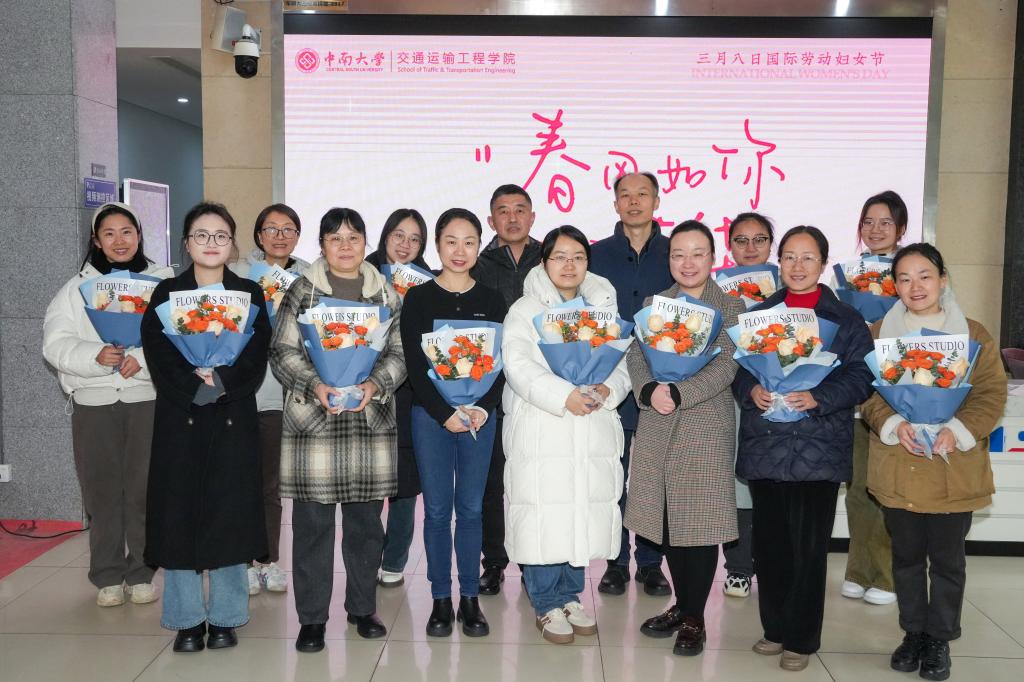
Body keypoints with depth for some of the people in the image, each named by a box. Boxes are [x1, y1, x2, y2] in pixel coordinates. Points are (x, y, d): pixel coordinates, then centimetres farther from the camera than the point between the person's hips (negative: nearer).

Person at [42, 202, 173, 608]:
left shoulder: (163, 282, 6)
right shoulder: (77, 287, 10)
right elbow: (55, 343, 2)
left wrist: (144, 358, -18)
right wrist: (95, 356, -15)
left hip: (148, 399, -1)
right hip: (94, 403, 1)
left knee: (144, 490, 2)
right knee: (102, 492, 5)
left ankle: (141, 574, 17)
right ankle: (108, 578, 19)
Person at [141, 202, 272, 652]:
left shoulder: (250, 294, 7)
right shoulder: (166, 294, 7)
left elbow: (255, 360, -2)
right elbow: (158, 357, -3)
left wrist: (219, 382, -15)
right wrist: (197, 387, -14)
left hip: (233, 418, 0)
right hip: (179, 418, 0)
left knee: (230, 511, 1)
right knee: (180, 511, 1)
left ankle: (225, 617, 14)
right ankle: (187, 619, 15)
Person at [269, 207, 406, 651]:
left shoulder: (385, 293, 10)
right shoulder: (302, 290, 5)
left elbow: (399, 352, 5)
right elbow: (282, 353, 0)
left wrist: (374, 385, -13)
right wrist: (316, 385, -16)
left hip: (370, 420, 2)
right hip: (311, 419, -2)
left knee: (366, 519, 9)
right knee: (312, 522, 1)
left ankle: (362, 607, 26)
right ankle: (312, 618, 14)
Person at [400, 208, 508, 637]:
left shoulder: (491, 301, 7)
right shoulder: (419, 298, 2)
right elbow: (415, 364, -3)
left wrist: (483, 408, -10)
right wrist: (445, 414, -11)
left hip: (479, 415, 1)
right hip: (430, 415, -1)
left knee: (471, 508, 6)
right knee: (437, 509, 3)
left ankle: (470, 598, 17)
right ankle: (441, 599, 14)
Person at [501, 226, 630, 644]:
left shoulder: (603, 308, 15)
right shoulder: (525, 310, 1)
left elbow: (623, 364, 10)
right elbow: (519, 366, -12)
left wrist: (607, 389, -12)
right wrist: (564, 396, -23)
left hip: (593, 430, 4)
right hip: (541, 432, -4)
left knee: (584, 513, 8)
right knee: (545, 517, -4)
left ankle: (570, 596, 26)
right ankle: (548, 605, 13)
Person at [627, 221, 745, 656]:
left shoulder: (730, 307, 2)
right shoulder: (653, 304, 13)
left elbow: (726, 366, -10)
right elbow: (635, 355, 3)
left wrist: (679, 393, -20)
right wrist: (648, 391, -16)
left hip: (707, 427, -3)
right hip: (657, 429, 4)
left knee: (700, 522, 1)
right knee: (668, 522, 9)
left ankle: (694, 619, 15)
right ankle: (682, 604, 27)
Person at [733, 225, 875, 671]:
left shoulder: (846, 320, 3)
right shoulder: (757, 315, 12)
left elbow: (860, 378, -4)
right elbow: (735, 367, 9)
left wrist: (817, 398, -18)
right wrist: (751, 390, -11)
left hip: (818, 448, -3)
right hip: (764, 446, 3)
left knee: (808, 546, 1)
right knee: (769, 542, 9)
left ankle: (801, 639, 16)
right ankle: (775, 628, 25)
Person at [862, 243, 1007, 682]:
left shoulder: (974, 335, 3)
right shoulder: (878, 333, 5)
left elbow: (991, 394, -1)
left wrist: (958, 431, -16)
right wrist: (893, 425, -16)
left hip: (954, 471, -1)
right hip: (898, 469, 1)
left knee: (947, 558, 8)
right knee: (907, 555, 12)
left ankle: (939, 638, 25)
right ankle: (913, 633, 28)